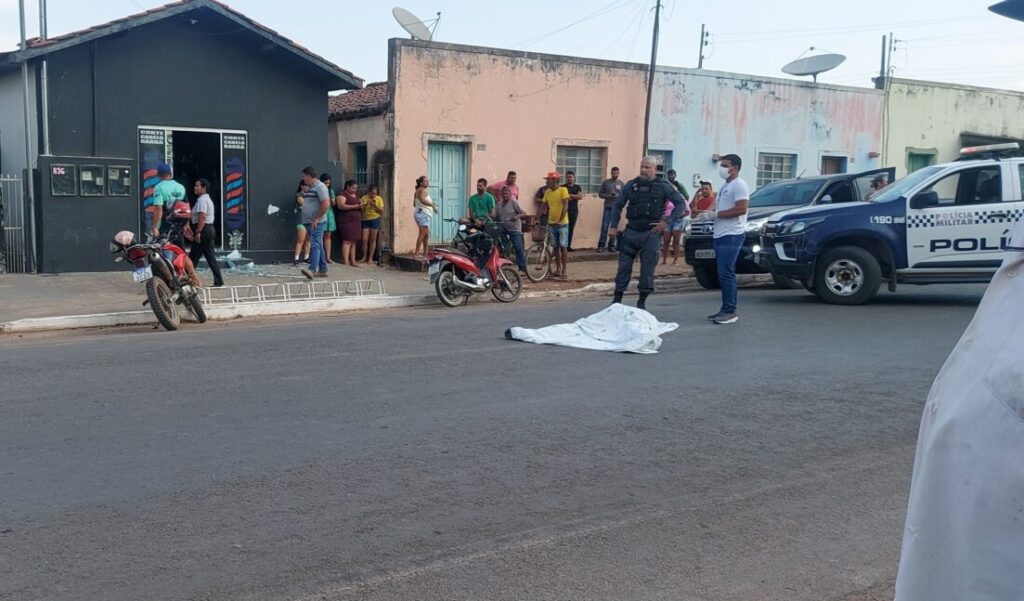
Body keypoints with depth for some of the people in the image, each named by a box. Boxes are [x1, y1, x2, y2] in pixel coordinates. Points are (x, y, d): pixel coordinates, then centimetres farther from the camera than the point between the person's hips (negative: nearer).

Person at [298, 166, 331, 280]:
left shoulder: (320, 187, -11)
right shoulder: (309, 188, 19)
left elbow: (326, 204, -21)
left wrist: (316, 219, -19)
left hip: (316, 223, -10)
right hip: (309, 222, 10)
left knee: (315, 245, -19)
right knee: (318, 246, 12)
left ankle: (312, 270, -30)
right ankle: (323, 270, 17)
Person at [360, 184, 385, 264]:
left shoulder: (379, 198, 1)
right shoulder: (364, 198, 2)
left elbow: (382, 211, -2)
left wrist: (375, 205, -16)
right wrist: (366, 204, -17)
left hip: (375, 219, -1)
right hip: (365, 220, 1)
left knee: (372, 239, 2)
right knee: (364, 239, -3)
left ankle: (370, 258, 7)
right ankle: (364, 257, 10)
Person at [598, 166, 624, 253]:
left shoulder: (621, 183, 6)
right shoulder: (605, 182, 4)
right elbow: (600, 194, 4)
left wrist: (618, 196, -16)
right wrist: (607, 196, -13)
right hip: (608, 207, -1)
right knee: (604, 227, -5)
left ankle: (611, 245, 12)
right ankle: (601, 245, 0)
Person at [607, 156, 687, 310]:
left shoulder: (664, 186, 2)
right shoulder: (631, 185, 8)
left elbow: (681, 203, 0)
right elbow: (618, 205, 15)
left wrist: (667, 221, -9)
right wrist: (614, 226, 6)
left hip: (651, 233, -2)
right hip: (631, 232, 2)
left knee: (648, 268, 1)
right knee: (624, 266, 2)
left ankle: (642, 302, 12)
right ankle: (617, 299, 9)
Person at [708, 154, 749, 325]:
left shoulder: (739, 185, -9)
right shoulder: (725, 186, 21)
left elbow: (741, 209, -20)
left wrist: (716, 214, -16)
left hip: (731, 236, -10)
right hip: (720, 235, 10)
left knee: (726, 274, -12)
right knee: (724, 274, 11)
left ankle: (730, 312, -11)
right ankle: (725, 310, 15)